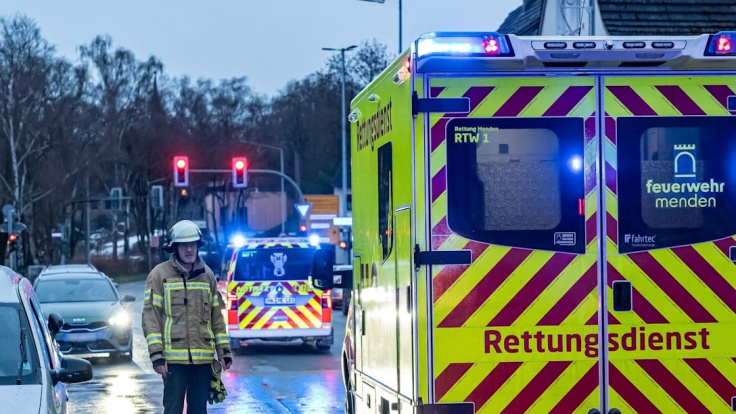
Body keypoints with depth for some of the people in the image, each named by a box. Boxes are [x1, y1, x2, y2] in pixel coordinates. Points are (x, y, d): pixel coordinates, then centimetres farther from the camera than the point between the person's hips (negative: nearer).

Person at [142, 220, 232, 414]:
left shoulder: (207, 275, 12)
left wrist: (224, 350, 12)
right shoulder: (160, 274, -2)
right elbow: (150, 316, -4)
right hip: (174, 358, -4)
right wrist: (156, 353, -11)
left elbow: (217, 316, 17)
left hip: (203, 358, 4)